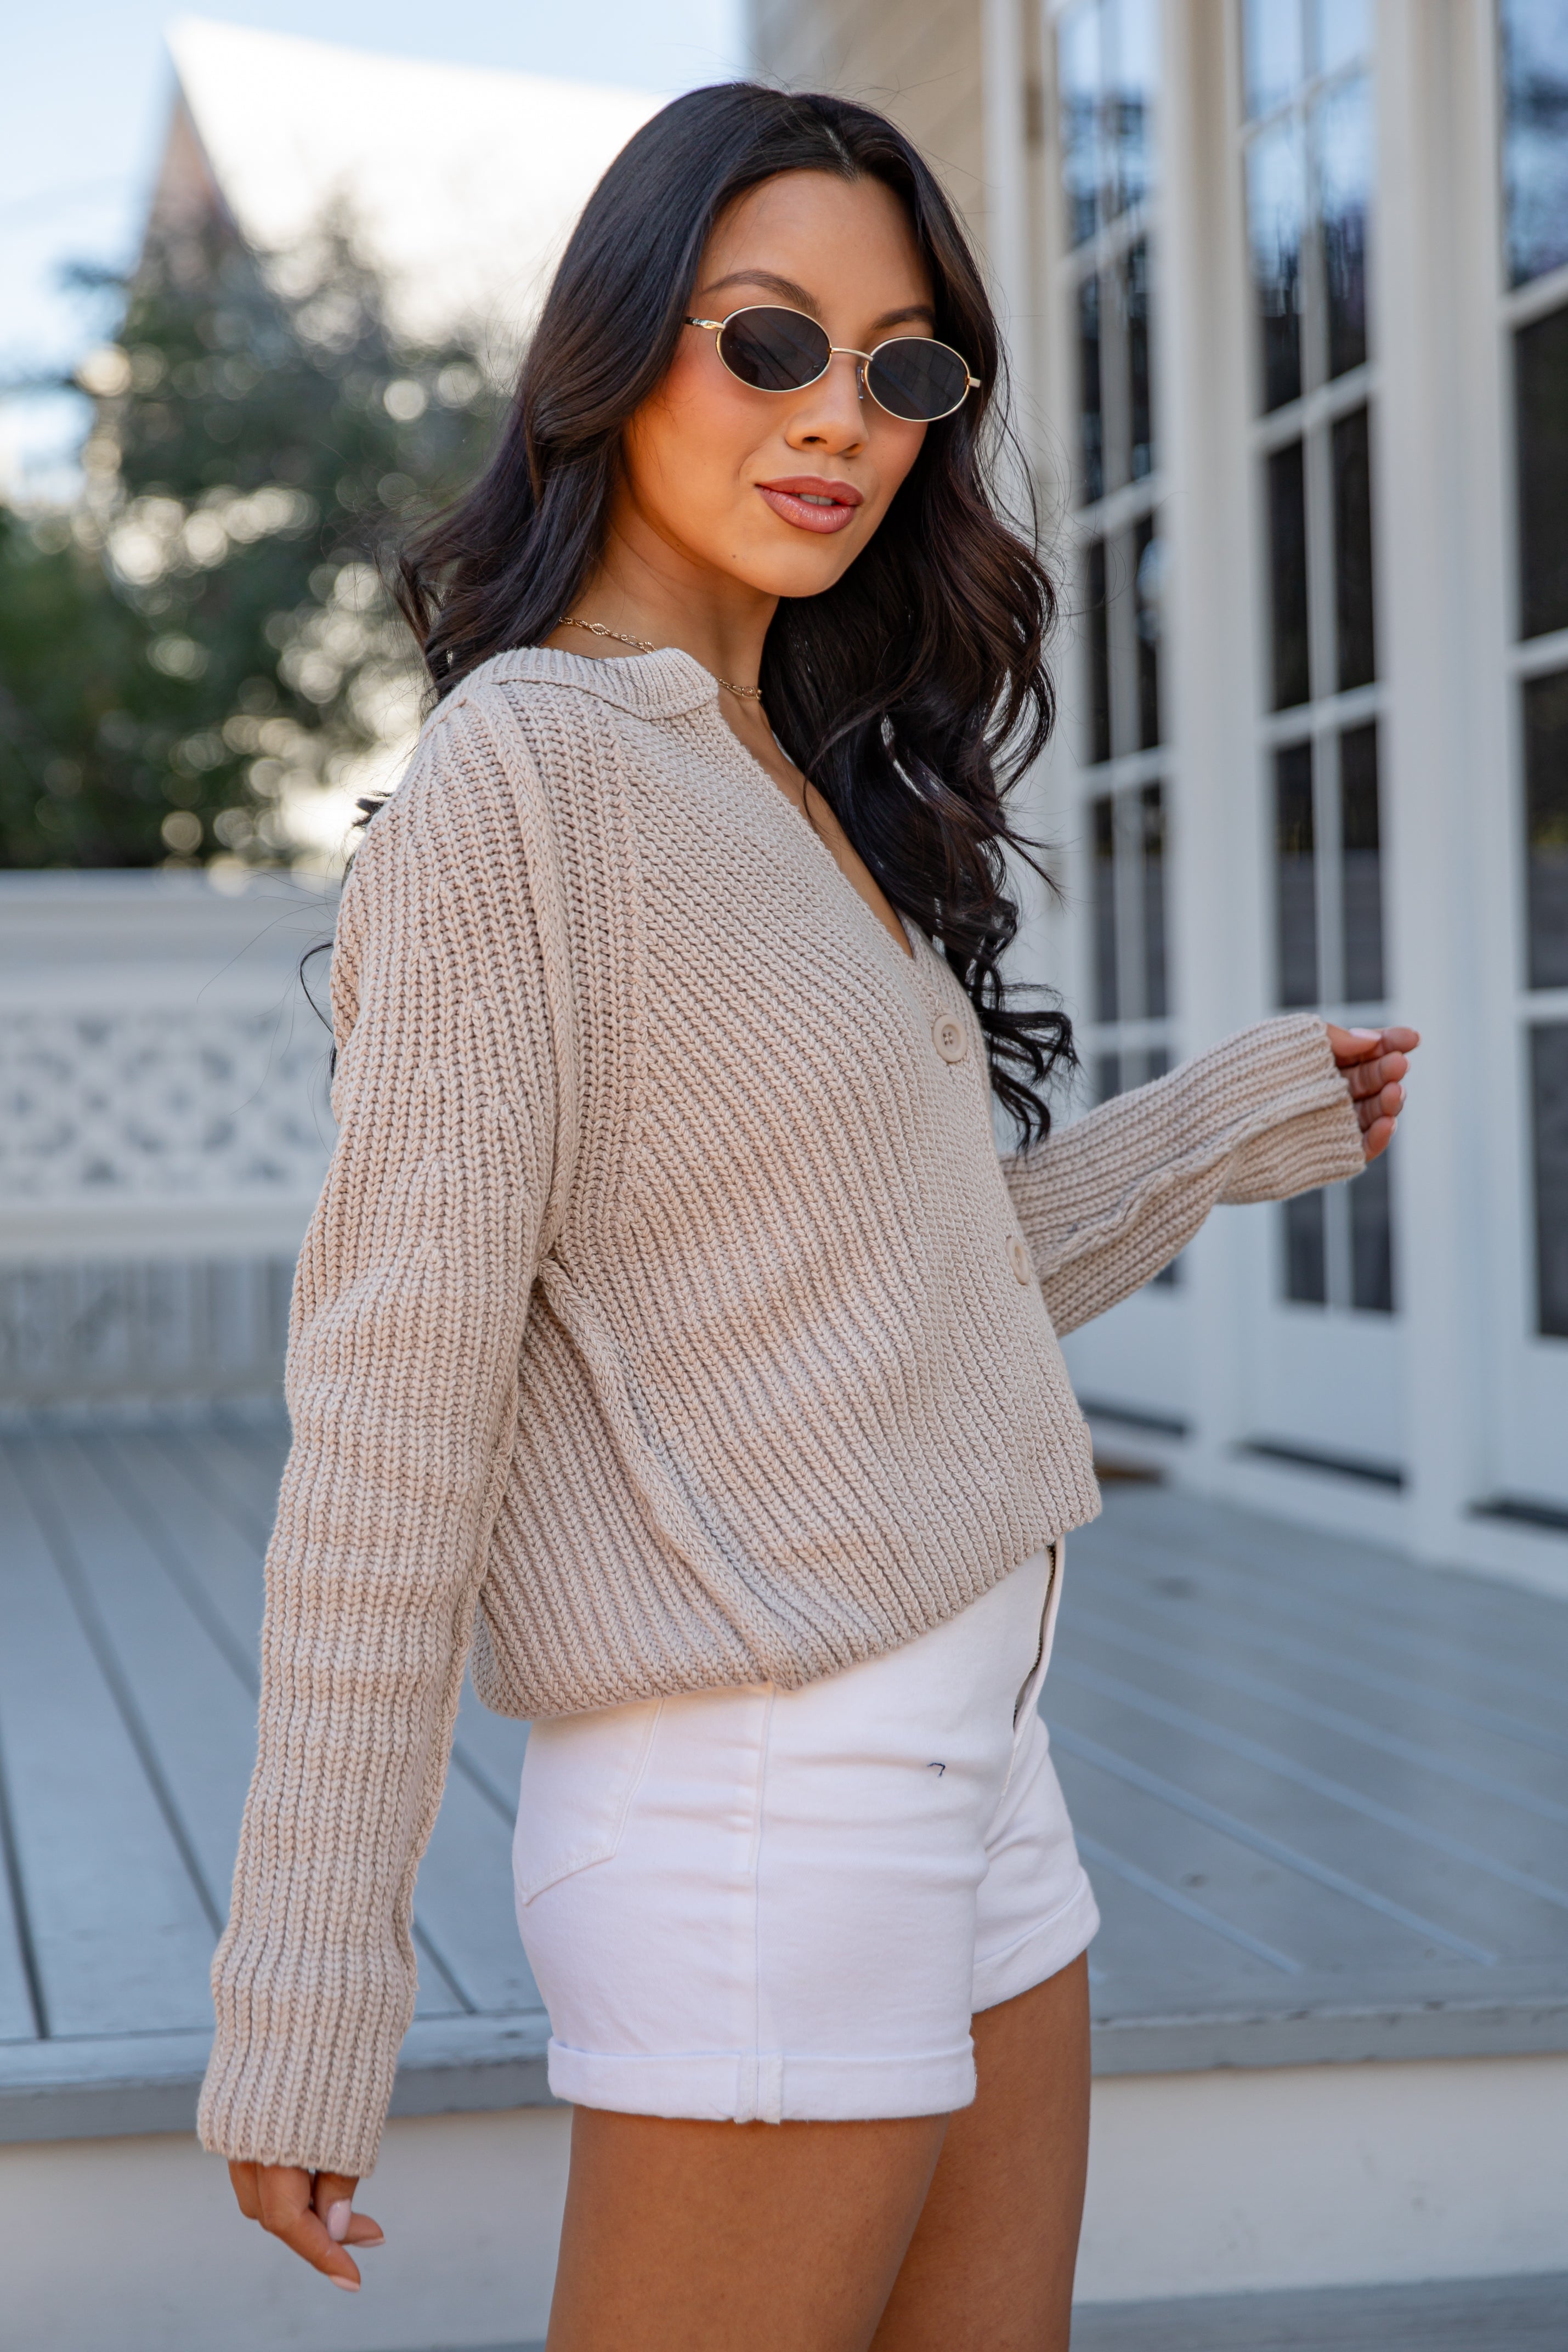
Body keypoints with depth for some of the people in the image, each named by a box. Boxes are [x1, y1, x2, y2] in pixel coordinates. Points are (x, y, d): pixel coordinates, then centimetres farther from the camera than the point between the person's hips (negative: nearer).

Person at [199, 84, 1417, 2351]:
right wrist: (303, 2022, -17)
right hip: (757, 1826, -8)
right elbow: (391, 1400, -17)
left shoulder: (806, 787, 12)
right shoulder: (522, 768, -13)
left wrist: (1234, 1122, 21)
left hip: (970, 1778, 8)